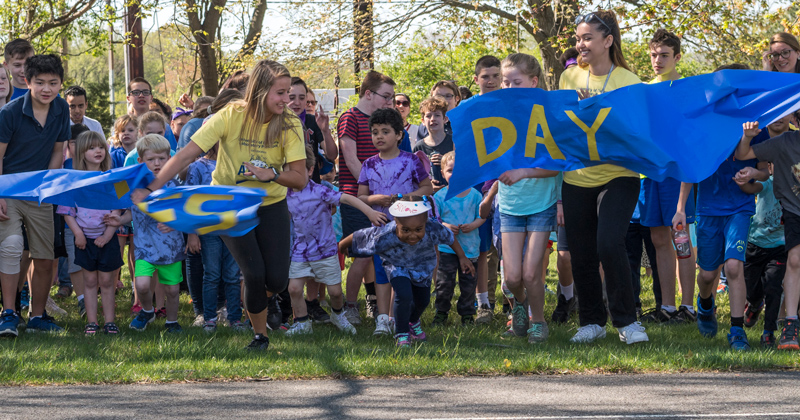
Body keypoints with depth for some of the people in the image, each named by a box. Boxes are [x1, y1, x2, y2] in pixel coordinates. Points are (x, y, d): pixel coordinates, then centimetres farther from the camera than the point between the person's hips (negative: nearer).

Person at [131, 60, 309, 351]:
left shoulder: (290, 125, -15)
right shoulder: (230, 117, -21)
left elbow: (300, 179, -15)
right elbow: (186, 155, -23)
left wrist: (272, 174, -36)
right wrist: (150, 190, -29)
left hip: (271, 205, 2)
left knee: (277, 280, -9)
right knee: (254, 274, -16)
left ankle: (255, 301, 28)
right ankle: (260, 335, 9)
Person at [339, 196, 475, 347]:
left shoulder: (433, 230, -41)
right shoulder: (385, 237, -44)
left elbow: (450, 238, -18)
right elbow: (357, 237, -27)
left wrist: (462, 257, -3)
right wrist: (341, 246, -7)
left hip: (423, 266, 3)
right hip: (397, 266, -3)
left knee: (423, 301, 19)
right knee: (404, 296, -24)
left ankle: (413, 322, 55)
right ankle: (402, 334, 2)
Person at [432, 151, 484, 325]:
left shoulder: (474, 195, 1)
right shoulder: (439, 196, -2)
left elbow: (482, 215, 5)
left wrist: (473, 225, -14)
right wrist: (445, 226, -19)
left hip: (470, 246, 1)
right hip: (446, 247, -1)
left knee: (468, 283, 7)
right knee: (444, 282, -3)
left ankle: (467, 314, 21)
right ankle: (441, 312, 15)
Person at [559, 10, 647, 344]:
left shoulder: (628, 82, -6)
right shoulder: (570, 77, 6)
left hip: (617, 176, -4)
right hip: (576, 179, 4)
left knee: (609, 244, -20)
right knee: (581, 254, 7)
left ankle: (626, 320, -5)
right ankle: (592, 322, 24)